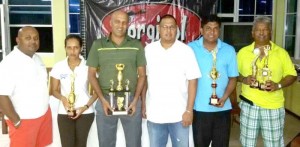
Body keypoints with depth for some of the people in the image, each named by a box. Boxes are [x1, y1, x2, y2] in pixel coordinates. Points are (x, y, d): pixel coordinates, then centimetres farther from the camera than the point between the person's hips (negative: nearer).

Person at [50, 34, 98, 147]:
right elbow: (54, 90, 6)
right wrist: (63, 99, -14)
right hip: (64, 113, 1)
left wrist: (86, 106, -11)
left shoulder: (88, 66, -6)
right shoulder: (58, 67, -2)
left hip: (85, 112, 0)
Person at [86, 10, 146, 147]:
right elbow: (91, 74, 2)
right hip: (106, 100, 0)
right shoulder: (98, 45, 2)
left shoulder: (137, 45, 3)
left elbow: (142, 75, 4)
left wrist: (135, 100, -6)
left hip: (131, 100, 0)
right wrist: (103, 100, -8)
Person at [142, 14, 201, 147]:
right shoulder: (148, 50, 2)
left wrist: (189, 110, -10)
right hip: (154, 113, 2)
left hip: (179, 114, -2)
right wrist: (143, 105, 6)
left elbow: (192, 81, -6)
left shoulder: (186, 51, -5)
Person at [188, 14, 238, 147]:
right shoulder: (191, 48, -4)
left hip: (222, 109, 2)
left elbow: (233, 78, 5)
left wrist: (224, 97, -10)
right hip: (199, 108, -2)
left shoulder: (229, 50, 2)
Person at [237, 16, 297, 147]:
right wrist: (244, 79, -12)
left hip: (273, 106, -1)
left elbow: (292, 75, 4)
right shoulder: (243, 52, 3)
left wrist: (278, 85, -15)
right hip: (249, 104, 1)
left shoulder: (281, 52, 0)